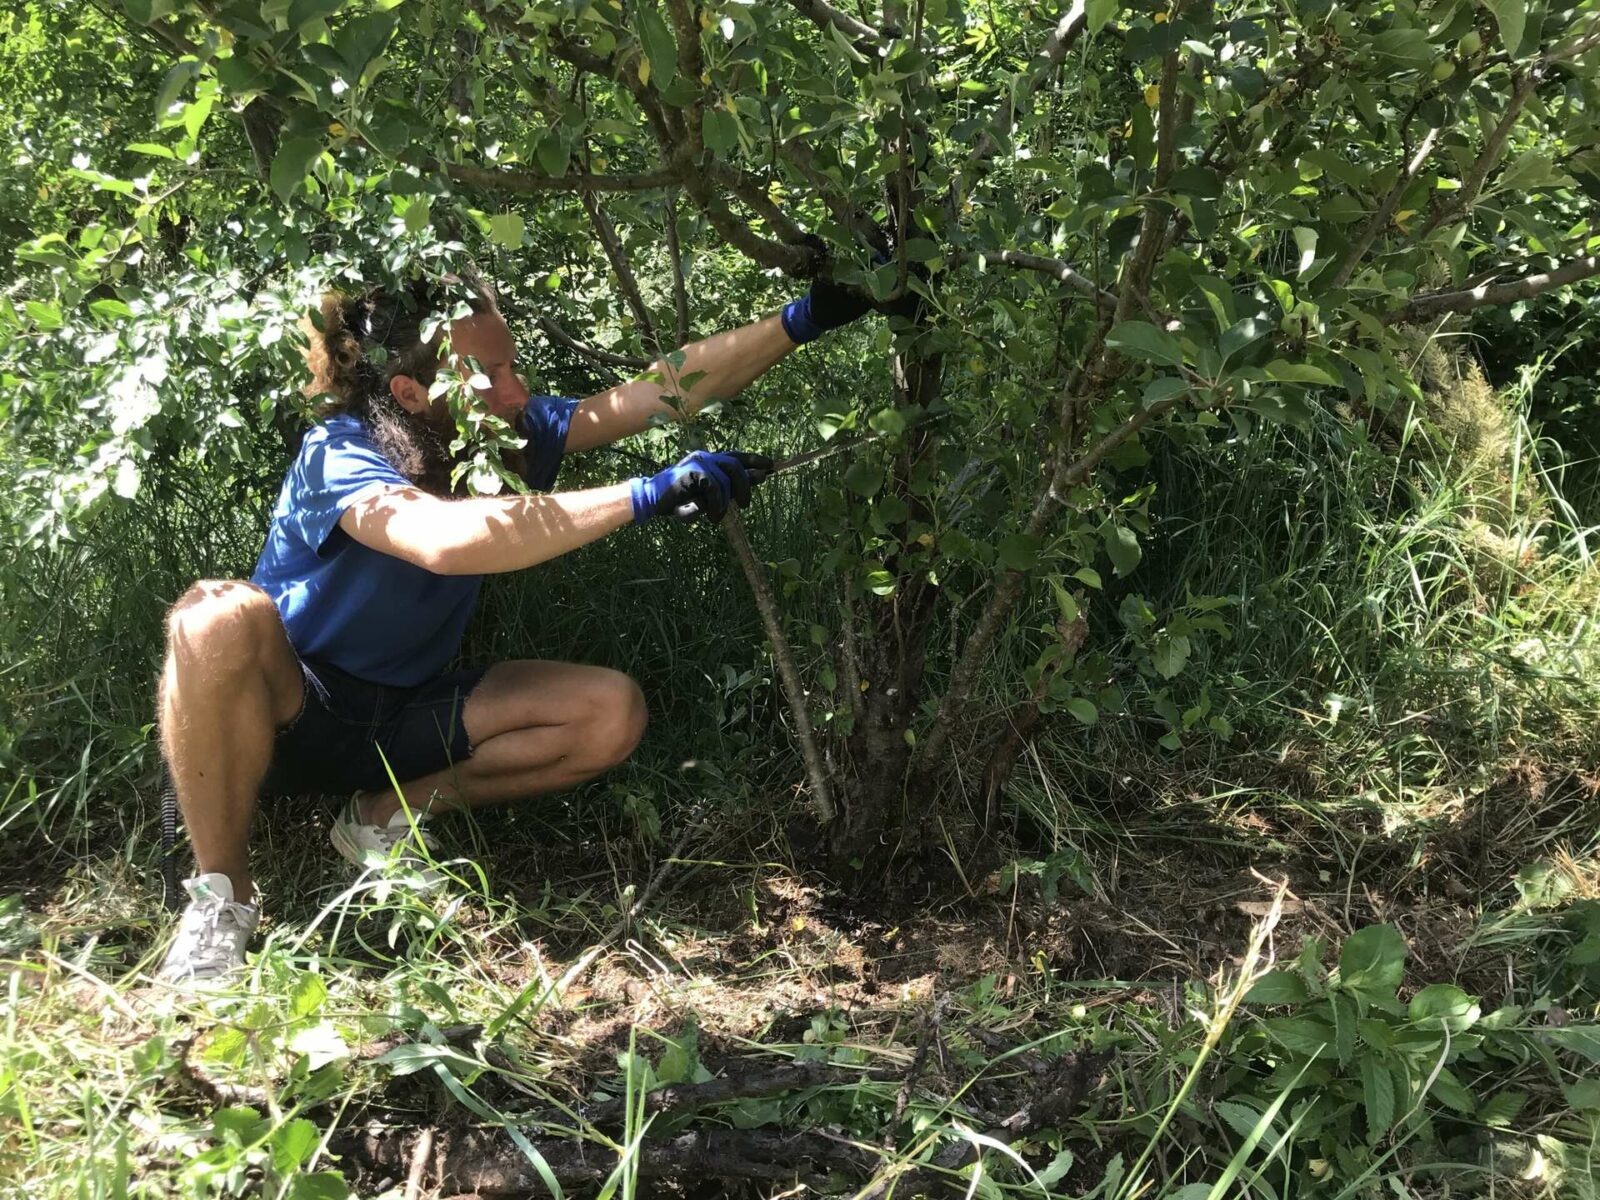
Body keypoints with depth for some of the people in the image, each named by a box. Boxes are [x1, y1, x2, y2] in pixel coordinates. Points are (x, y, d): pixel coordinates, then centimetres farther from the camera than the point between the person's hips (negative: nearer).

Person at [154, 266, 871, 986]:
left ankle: (387, 816, 0)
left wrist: (803, 318, -19)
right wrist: (650, 495, -50)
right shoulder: (338, 456, -28)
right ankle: (220, 892, -20)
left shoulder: (513, 435, -10)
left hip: (403, 719, 5)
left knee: (611, 712, -14)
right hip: (288, 709, -5)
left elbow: (669, 390, -12)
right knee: (220, 618, -39)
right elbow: (445, 540, -49)